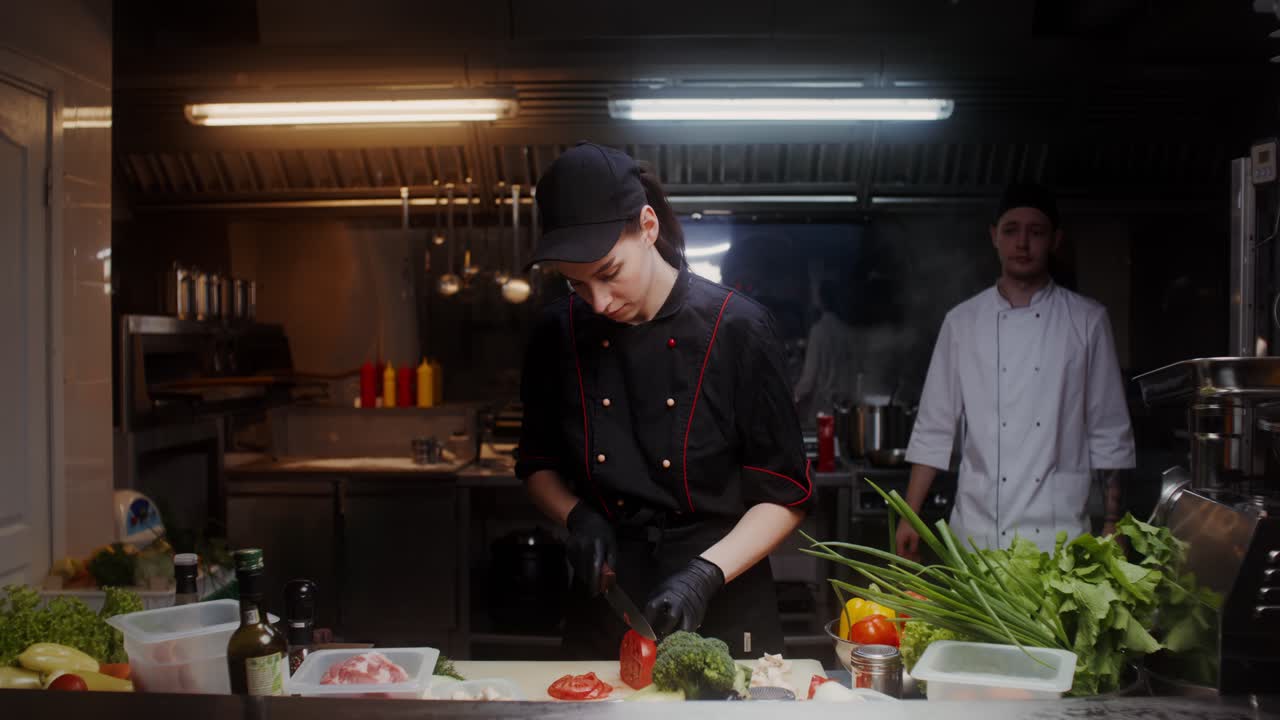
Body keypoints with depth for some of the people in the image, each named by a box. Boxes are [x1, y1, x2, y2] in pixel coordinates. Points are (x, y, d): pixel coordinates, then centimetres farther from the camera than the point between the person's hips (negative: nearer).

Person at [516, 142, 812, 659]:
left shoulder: (735, 327, -13)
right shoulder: (559, 333, -3)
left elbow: (784, 496, -9)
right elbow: (538, 463, 11)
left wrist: (707, 574, -22)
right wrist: (577, 516, -9)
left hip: (721, 615, -2)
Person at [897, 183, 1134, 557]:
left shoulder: (1087, 321, 3)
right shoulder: (962, 322, 5)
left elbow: (1108, 432, 5)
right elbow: (934, 428, 6)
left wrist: (1112, 522, 2)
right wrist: (909, 517, 2)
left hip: (1060, 531, -1)